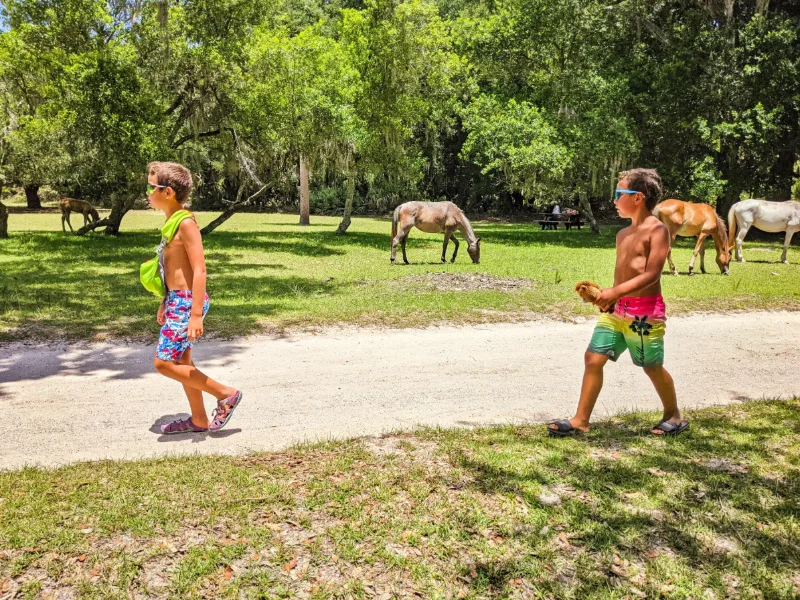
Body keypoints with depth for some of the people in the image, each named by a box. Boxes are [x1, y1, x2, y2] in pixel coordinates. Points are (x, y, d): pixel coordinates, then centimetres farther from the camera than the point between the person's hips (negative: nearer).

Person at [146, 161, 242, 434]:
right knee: (181, 361, 15)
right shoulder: (172, 221, 11)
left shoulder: (186, 223, -16)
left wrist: (196, 314, -24)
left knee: (164, 362, -5)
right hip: (176, 300, 9)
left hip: (187, 302, -9)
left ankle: (226, 394, 3)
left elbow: (199, 270, -21)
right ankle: (199, 420, 26)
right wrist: (165, 303, 23)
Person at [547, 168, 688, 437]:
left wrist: (616, 292, -26)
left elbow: (651, 274, -19)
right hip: (617, 309, 7)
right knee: (593, 358, 0)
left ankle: (674, 416, 31)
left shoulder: (657, 230, -10)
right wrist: (605, 294, 4)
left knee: (652, 367, 7)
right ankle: (580, 420, 7)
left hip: (645, 311, -7)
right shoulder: (623, 234, 14)